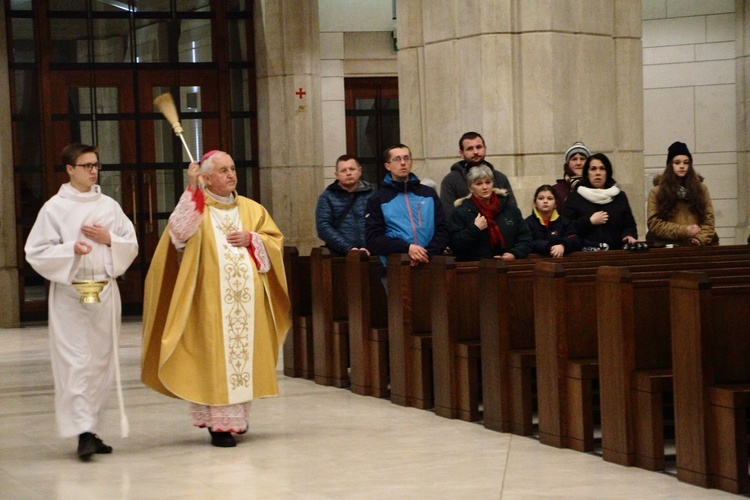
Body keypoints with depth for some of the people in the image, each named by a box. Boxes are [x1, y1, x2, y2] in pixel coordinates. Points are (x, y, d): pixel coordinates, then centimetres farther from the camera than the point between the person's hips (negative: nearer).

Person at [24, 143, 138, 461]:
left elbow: (131, 246, 11)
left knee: (101, 362, 6)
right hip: (69, 294, -4)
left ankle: (91, 428, 15)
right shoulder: (55, 208, -1)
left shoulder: (109, 206, 11)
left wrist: (109, 239, -7)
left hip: (106, 291, 4)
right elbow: (36, 252, -4)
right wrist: (71, 250, -18)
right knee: (76, 362, -10)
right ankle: (82, 431, -13)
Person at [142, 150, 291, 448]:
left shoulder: (251, 209, 14)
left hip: (248, 300, 4)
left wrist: (251, 239, -6)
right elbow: (178, 232, -19)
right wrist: (191, 189, -23)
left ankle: (238, 415, 23)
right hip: (212, 300, -4)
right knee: (215, 357, -7)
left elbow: (275, 241, 14)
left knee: (245, 354, 8)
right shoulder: (195, 206, 2)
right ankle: (219, 423, -5)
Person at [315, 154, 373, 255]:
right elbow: (323, 227, 1)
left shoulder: (370, 194, 14)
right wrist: (348, 249, -10)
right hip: (340, 256, -1)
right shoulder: (327, 197, 12)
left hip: (369, 254, 1)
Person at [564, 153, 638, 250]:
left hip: (615, 250, 2)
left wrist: (629, 236, -8)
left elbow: (629, 225, 12)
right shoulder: (575, 197, 10)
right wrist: (590, 221, -7)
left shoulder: (620, 196, 18)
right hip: (586, 252, -2)